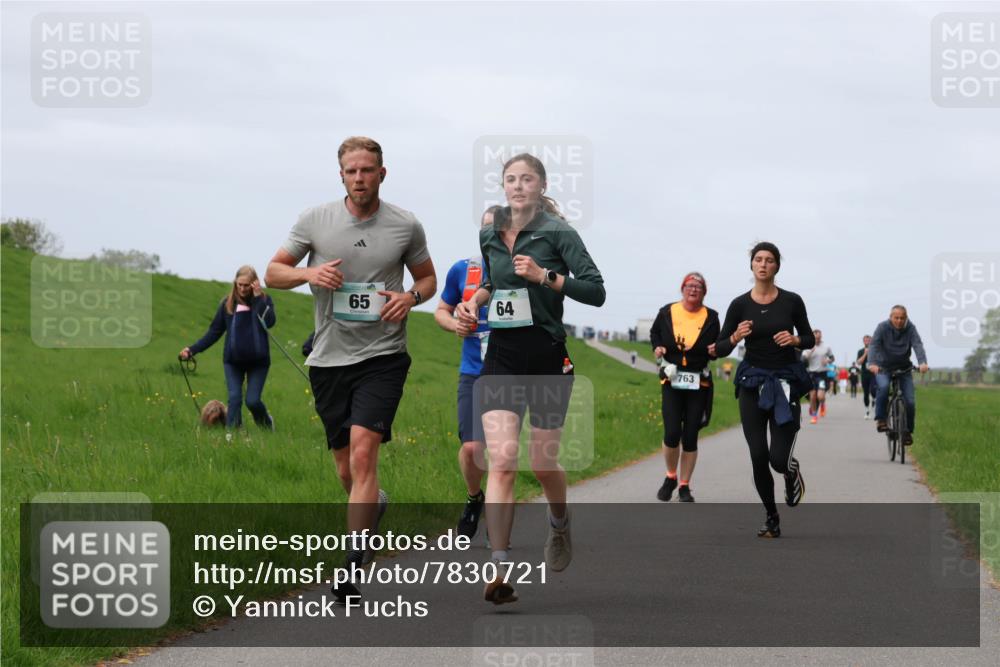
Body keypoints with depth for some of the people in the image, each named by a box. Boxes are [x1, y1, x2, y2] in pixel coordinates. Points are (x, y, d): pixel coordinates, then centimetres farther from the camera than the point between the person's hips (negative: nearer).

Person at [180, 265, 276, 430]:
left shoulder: (263, 300, -2)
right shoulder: (228, 304, 2)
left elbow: (270, 321, -20)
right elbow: (214, 331, 4)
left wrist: (258, 297, -20)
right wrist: (192, 349, -4)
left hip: (257, 361, -1)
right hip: (233, 361, 2)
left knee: (253, 401, -4)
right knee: (234, 399, -8)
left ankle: (266, 423, 25)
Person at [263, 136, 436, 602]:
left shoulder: (406, 226, 2)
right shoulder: (315, 220, 2)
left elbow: (427, 277, 16)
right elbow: (273, 272, 8)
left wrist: (411, 297, -6)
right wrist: (309, 273, -13)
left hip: (382, 358, -2)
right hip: (329, 358, 3)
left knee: (363, 454, -20)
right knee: (346, 470, 10)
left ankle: (352, 566, -20)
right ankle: (375, 506, 46)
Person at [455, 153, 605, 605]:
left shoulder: (557, 232, -5)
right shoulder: (489, 236, 10)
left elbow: (596, 291, -11)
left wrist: (545, 276, -20)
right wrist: (476, 300, 9)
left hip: (547, 355, -3)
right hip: (502, 355, 3)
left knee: (542, 463, 8)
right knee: (502, 461, -13)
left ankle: (560, 525, 42)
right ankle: (499, 571, -17)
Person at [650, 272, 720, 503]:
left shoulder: (710, 317, 0)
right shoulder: (667, 312, 1)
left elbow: (717, 347, 10)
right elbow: (655, 332, 19)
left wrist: (714, 350, -13)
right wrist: (657, 347, 0)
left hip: (699, 383, 0)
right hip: (672, 381, 0)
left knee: (690, 437, 2)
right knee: (671, 434, -10)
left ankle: (684, 486, 13)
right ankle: (671, 477, 15)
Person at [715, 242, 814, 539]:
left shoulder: (792, 301, -4)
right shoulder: (740, 304, -3)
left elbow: (810, 341, 7)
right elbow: (720, 349, -1)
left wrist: (794, 339, -14)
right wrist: (736, 337, -21)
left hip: (786, 380, -1)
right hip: (752, 381, 1)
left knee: (779, 458, -10)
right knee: (758, 457, -3)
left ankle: (792, 471, 28)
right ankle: (771, 518, 16)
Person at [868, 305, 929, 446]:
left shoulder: (910, 328, -8)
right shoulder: (883, 327, -11)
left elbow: (918, 345, -22)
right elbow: (873, 345, -23)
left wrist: (923, 362, -41)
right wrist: (872, 363, -42)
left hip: (904, 369, 2)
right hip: (884, 368, -2)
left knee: (910, 401, -9)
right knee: (883, 387, -34)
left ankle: (907, 431, 11)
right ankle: (880, 419, -20)